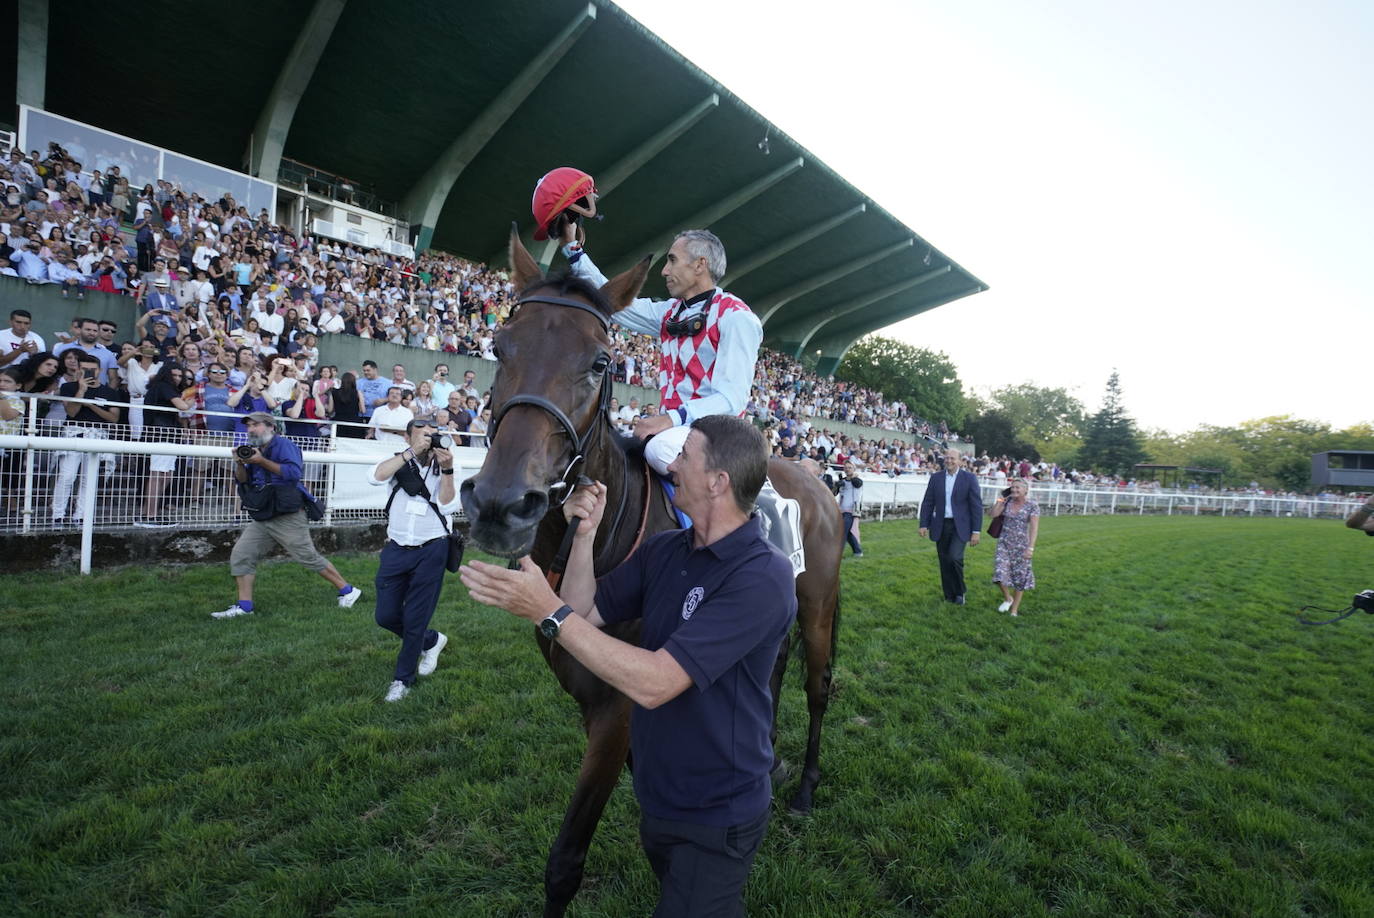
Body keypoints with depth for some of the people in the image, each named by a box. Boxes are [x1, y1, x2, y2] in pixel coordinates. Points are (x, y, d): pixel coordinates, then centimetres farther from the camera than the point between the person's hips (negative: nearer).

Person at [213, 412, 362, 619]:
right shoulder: (253, 449, 17)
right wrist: (240, 464, -9)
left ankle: (348, 591, 6)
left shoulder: (283, 445, -8)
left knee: (308, 557, -4)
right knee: (240, 555, 0)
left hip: (288, 518, -8)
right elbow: (243, 480, 10)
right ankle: (244, 606, 7)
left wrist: (262, 461, -26)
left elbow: (294, 472, -24)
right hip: (262, 519, 8)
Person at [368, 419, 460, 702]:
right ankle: (432, 640, 34)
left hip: (430, 552, -2)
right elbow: (375, 477, -22)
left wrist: (446, 469, -25)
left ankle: (403, 678, 24)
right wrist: (412, 452, -25)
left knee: (415, 620, 3)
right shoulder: (399, 463, 1)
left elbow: (447, 506, -16)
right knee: (386, 616, 7)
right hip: (396, 550, 2)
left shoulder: (442, 470, -2)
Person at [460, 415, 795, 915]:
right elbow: (585, 613, 1)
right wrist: (584, 535, -13)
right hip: (655, 795, 8)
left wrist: (547, 610, -33)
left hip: (715, 817, -7)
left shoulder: (762, 575, -29)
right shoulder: (662, 550, -5)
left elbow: (653, 683, -34)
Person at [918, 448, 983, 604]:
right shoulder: (936, 477, 5)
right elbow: (927, 503, 8)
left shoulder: (969, 478, -3)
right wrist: (924, 525, 0)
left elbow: (977, 505, -4)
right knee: (944, 562, 7)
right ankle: (949, 596, 21)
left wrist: (976, 531, -8)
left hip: (960, 526, -3)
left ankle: (959, 591, 5)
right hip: (940, 526, 3)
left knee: (955, 557, -18)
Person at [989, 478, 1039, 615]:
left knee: (1019, 576, 6)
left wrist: (1030, 548, -21)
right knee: (1000, 573, -8)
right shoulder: (1007, 501, 2)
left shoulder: (1032, 506, -8)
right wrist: (1001, 497, -4)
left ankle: (1014, 609, 21)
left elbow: (1034, 528, -13)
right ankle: (1007, 598, 21)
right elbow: (994, 514, -5)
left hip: (1021, 545, -2)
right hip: (1004, 543, 2)